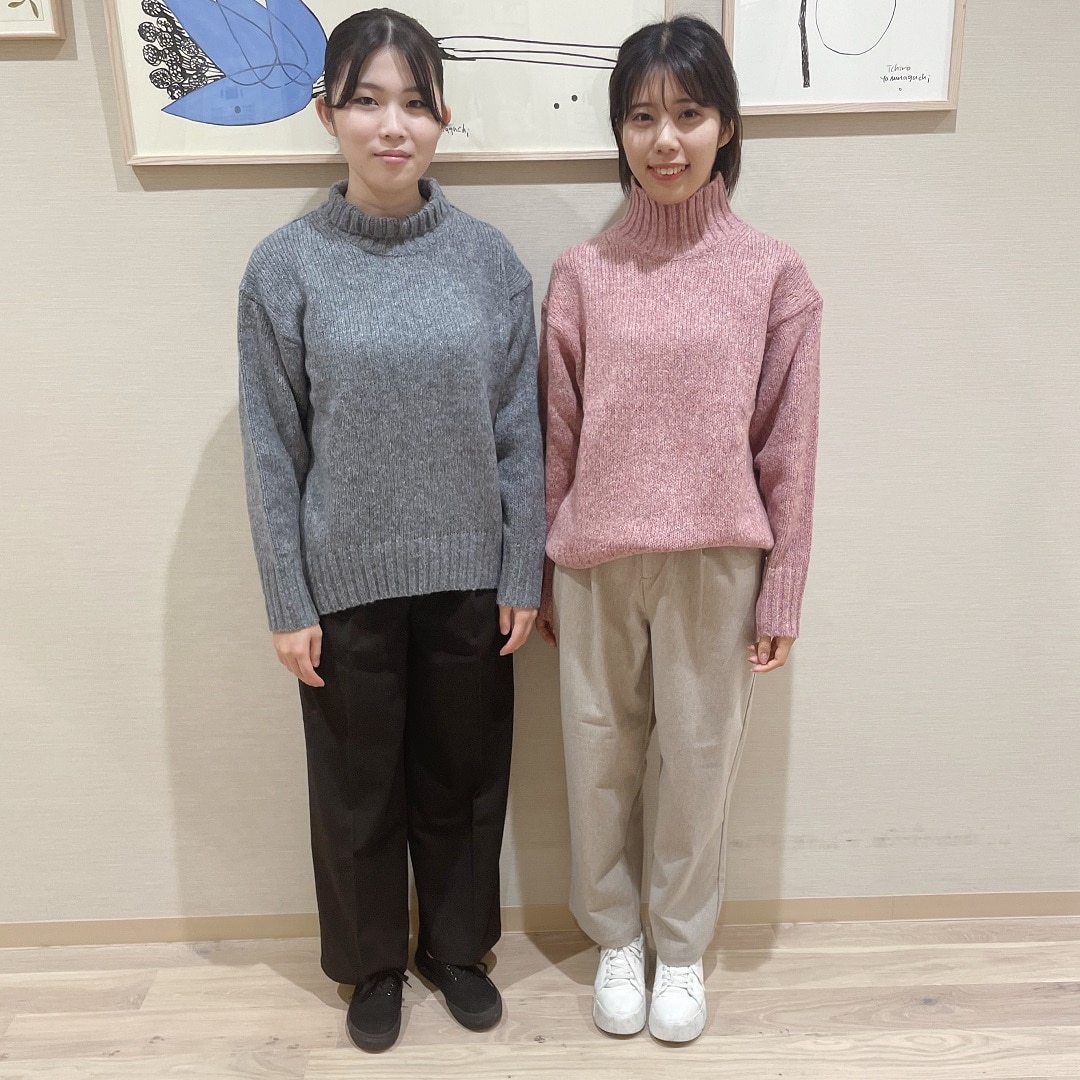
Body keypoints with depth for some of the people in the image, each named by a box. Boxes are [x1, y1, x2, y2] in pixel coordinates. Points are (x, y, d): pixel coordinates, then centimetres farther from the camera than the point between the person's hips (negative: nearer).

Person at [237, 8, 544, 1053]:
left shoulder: (488, 258, -3)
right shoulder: (285, 267, -6)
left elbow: (520, 433, 0)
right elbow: (271, 452, -4)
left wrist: (522, 575, -1)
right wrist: (287, 604, -5)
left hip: (467, 576, 1)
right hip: (347, 583, -1)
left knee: (462, 778, 17)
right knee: (358, 788, 15)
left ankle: (456, 947, 43)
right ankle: (373, 962, 41)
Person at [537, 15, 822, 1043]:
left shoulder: (772, 274, -4)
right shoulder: (581, 272, -1)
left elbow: (788, 448, -1)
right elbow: (557, 437, 3)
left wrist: (782, 594, 0)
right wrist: (542, 577, 6)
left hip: (714, 563, -1)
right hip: (598, 562, 1)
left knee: (699, 759, 13)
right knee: (599, 758, 14)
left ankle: (682, 948, 38)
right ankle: (614, 938, 39)